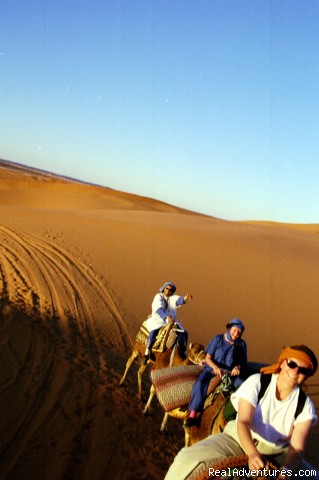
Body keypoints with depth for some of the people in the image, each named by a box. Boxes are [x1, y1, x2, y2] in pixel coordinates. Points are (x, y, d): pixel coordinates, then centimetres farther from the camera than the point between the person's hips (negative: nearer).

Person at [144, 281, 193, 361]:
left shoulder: (173, 298, 6)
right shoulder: (158, 297, -5)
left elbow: (178, 300, -19)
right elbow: (159, 309, -22)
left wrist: (185, 298, -44)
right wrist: (167, 317, -40)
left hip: (171, 321, 4)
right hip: (158, 320, -4)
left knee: (184, 333, -10)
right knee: (154, 332, -32)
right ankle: (146, 354, -14)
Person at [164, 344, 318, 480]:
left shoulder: (305, 406, -5)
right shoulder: (256, 383, -11)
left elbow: (297, 447, -13)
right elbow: (243, 422, -20)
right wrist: (253, 453, -38)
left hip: (276, 454, 2)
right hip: (239, 440, -2)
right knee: (189, 458, -24)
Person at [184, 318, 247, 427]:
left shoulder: (241, 344, 7)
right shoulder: (218, 339, 0)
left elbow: (242, 362, 10)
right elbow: (208, 358, -1)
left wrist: (238, 367, -15)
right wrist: (215, 367, -21)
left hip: (231, 372, 2)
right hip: (212, 369, -2)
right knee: (201, 382, -30)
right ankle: (193, 414, -34)